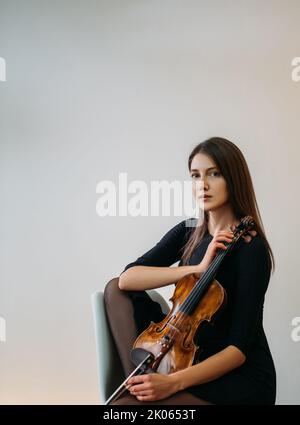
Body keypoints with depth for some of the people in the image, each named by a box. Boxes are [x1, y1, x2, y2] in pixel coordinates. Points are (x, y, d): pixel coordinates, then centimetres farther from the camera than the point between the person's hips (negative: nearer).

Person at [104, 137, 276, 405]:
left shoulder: (252, 249, -16)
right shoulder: (187, 232, 3)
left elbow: (240, 347, -20)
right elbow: (127, 279, -12)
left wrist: (175, 382, -32)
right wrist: (196, 269, -24)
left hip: (241, 379, -7)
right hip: (194, 358, 7)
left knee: (121, 406, -29)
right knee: (116, 290, -6)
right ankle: (137, 380, -14)